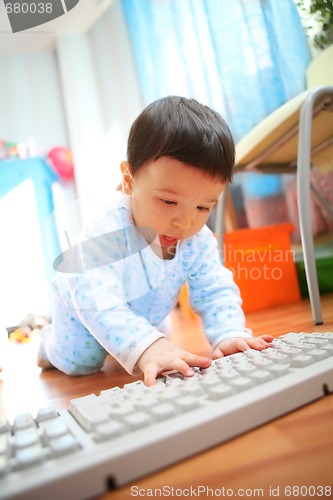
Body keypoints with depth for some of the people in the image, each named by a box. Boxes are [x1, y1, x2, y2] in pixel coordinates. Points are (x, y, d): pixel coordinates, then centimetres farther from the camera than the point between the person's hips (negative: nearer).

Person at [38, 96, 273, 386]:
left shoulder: (198, 240, -28)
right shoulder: (106, 232, -46)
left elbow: (216, 292, -26)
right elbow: (99, 302, -56)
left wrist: (230, 334, -46)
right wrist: (145, 346, -72)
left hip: (145, 315, 5)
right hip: (85, 312, -5)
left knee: (157, 355, 20)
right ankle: (50, 343, 33)